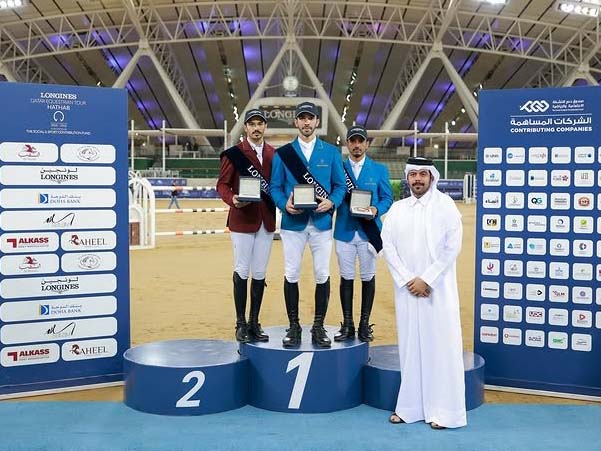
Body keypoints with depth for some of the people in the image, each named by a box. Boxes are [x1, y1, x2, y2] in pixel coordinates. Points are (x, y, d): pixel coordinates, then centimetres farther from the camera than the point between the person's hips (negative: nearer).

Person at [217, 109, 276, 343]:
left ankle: (254, 323, 18)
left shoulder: (274, 154, 11)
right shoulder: (233, 153, -1)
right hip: (242, 220, -4)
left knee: (260, 273, 8)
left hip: (266, 220, 4)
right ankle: (241, 324, 10)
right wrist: (233, 199, -21)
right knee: (242, 272, 0)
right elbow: (222, 184, -2)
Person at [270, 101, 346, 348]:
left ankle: (319, 327, 14)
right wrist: (285, 204, -14)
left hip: (322, 221, 1)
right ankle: (294, 326, 14)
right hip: (293, 222, 0)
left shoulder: (331, 152, 7)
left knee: (322, 275, 3)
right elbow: (275, 186, 5)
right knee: (291, 275, 2)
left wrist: (331, 201, -12)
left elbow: (340, 185, 7)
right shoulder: (282, 153, 6)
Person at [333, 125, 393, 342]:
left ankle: (365, 324, 14)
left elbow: (387, 198, 5)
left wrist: (376, 210, -13)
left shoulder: (379, 170, 7)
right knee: (346, 277, 4)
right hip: (344, 231, 0)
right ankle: (347, 324, 13)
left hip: (368, 232, 0)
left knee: (368, 277, 4)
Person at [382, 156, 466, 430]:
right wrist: (407, 279, -7)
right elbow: (387, 246, 4)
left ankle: (443, 411, 6)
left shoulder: (445, 205, -1)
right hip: (406, 288, 3)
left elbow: (452, 247, -7)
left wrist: (426, 280, -11)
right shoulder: (397, 208, 9)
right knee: (410, 346, 7)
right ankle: (409, 407, 15)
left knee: (440, 346, -1)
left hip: (437, 289, -3)